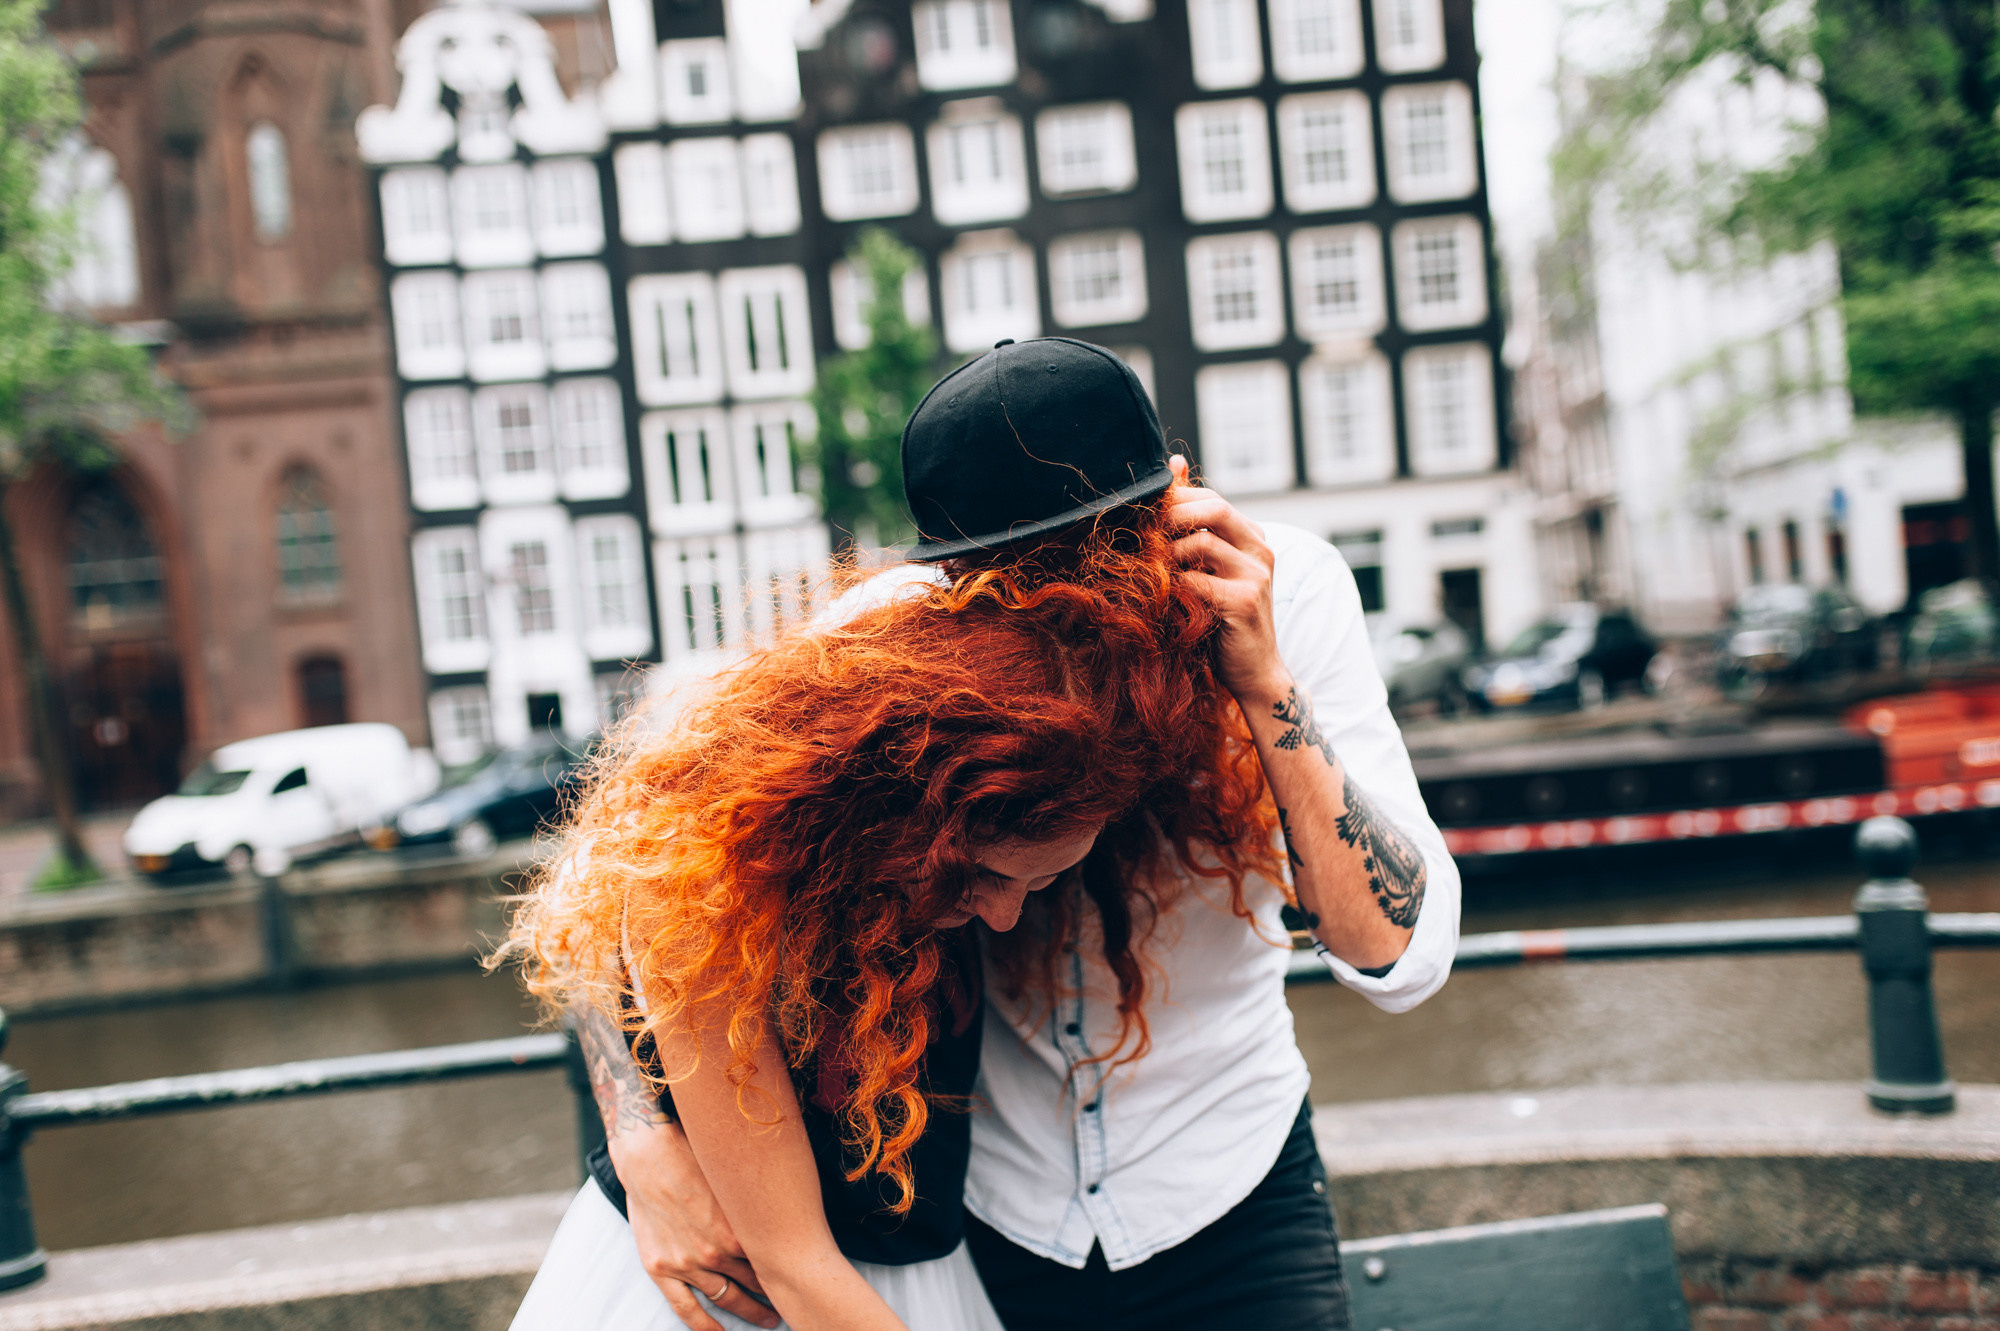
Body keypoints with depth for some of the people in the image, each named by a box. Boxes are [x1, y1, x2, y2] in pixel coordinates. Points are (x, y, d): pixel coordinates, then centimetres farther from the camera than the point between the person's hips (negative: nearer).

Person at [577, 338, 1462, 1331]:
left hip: (1229, 1198, 0)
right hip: (984, 1204, 0)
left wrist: (1263, 683, -34)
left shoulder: (1282, 584, -19)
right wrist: (650, 1146, -28)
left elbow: (1402, 957, -23)